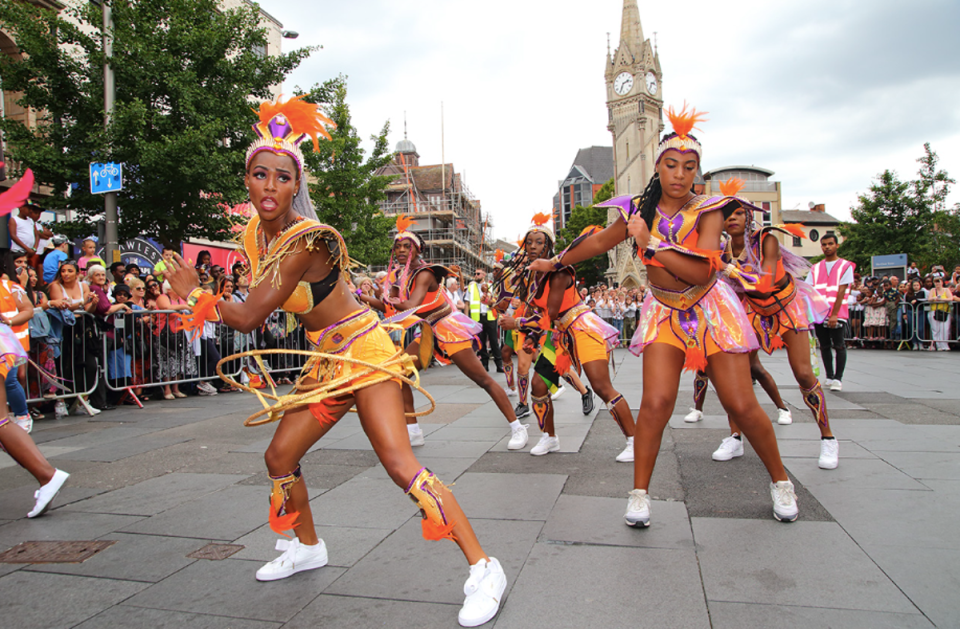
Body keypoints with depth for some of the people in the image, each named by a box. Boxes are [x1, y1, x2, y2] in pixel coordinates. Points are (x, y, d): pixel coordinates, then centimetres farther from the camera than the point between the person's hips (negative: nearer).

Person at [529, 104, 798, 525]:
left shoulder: (707, 210, -12)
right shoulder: (639, 210, -3)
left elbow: (701, 272, -24)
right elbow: (599, 242, 14)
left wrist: (650, 245, -23)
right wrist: (555, 262, 24)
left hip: (710, 310, -1)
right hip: (664, 313, 2)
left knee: (742, 405, -2)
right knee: (656, 401, -14)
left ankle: (780, 481, 23)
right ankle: (639, 493, 2)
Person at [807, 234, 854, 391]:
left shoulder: (845, 266, 2)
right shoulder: (815, 268, 14)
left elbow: (841, 292, -7)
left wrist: (834, 314, -14)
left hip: (837, 314, -4)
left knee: (838, 345, -5)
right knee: (824, 346, 8)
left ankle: (838, 379, 1)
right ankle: (829, 377, 16)